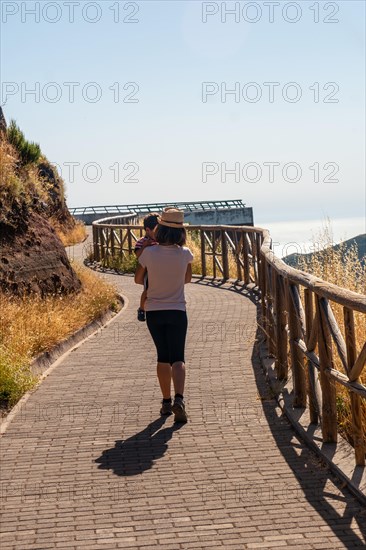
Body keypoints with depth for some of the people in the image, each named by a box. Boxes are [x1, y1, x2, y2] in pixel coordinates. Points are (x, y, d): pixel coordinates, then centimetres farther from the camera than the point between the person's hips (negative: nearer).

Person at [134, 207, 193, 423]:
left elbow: (138, 279, 4)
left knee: (163, 356, 14)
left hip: (154, 311, 1)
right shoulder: (185, 254, -8)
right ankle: (179, 399, -22)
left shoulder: (149, 253, -11)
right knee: (177, 358, -2)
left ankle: (166, 401, 22)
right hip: (177, 311, -1)